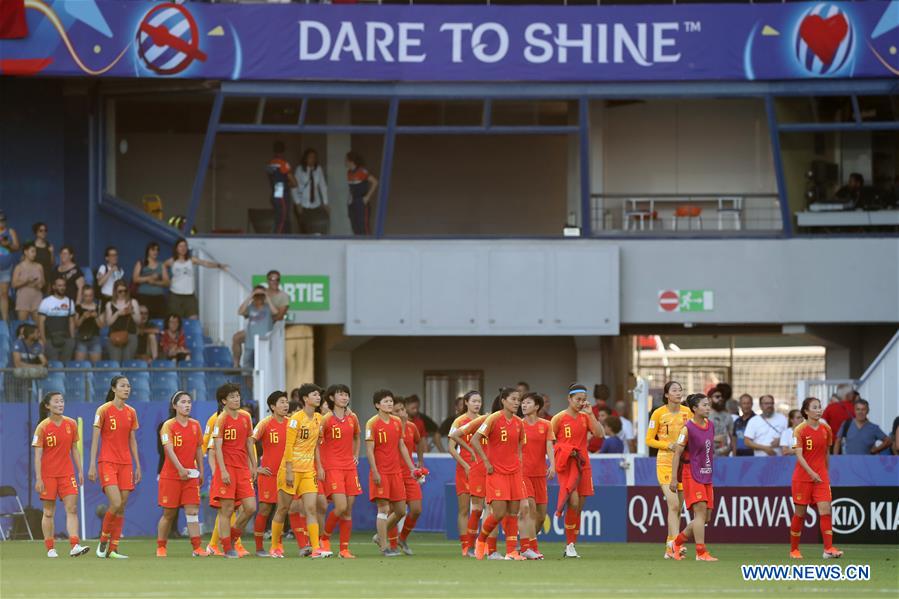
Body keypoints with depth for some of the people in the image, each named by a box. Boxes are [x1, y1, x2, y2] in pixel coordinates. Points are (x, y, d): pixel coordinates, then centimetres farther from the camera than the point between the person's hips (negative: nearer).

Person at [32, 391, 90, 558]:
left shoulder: (71, 424, 3)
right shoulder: (43, 427, -8)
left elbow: (74, 449, 11)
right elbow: (37, 455, -8)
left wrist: (80, 470, 7)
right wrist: (38, 479, -13)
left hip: (67, 473, 3)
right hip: (48, 474, -3)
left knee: (72, 509, -8)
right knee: (49, 512, 4)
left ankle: (75, 546, -15)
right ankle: (50, 549, 9)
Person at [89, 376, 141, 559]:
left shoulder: (131, 412, 11)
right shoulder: (104, 410, -4)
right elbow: (95, 439, -5)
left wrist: (138, 466, 13)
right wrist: (92, 465, -11)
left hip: (126, 464, 5)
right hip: (107, 462, -5)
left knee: (121, 508, 1)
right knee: (116, 504, -18)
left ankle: (113, 549, 6)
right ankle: (103, 540, 2)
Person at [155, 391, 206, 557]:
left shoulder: (195, 425, 7)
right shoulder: (168, 425, -8)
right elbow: (169, 449, -20)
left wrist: (201, 471, 12)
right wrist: (180, 468, -31)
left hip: (191, 475, 4)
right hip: (170, 475, -4)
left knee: (192, 511, -5)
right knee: (169, 514, 3)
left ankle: (197, 547, -8)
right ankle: (161, 547, 16)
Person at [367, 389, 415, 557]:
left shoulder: (397, 422, 11)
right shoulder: (372, 423, -7)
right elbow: (369, 450, -10)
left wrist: (411, 467, 14)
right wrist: (375, 472, -17)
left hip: (396, 472, 6)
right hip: (380, 472, -6)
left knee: (400, 510, 7)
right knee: (383, 508, -7)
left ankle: (380, 536, 26)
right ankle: (385, 547, -2)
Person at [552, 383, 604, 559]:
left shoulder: (585, 417, 10)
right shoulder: (559, 418, -2)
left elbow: (600, 434, -4)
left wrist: (590, 414, -7)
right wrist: (566, 451, -8)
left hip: (582, 464, 5)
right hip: (566, 465, -5)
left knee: (579, 507, 7)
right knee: (573, 502, -19)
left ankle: (572, 545, 16)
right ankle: (570, 545, -9)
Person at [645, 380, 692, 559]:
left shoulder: (688, 412, 5)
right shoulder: (658, 413, -5)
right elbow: (649, 440, -1)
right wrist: (669, 445, -15)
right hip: (665, 462, -4)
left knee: (678, 507, 7)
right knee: (673, 504, -18)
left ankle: (670, 548, 14)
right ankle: (675, 543, -24)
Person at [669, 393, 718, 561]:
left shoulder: (710, 425, 9)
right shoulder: (688, 428, -12)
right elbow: (677, 453, -11)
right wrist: (674, 479, -15)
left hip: (706, 476, 8)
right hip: (692, 474, -8)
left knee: (706, 517, 7)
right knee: (700, 510, -16)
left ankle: (678, 541, 25)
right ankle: (701, 552, -16)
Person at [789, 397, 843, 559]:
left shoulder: (826, 429, 5)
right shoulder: (800, 430, -9)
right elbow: (799, 455, -17)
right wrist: (811, 472, -27)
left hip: (821, 477, 3)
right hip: (802, 477, -3)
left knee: (825, 511, -10)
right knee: (800, 513, 4)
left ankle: (828, 549, -13)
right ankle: (794, 550, 17)